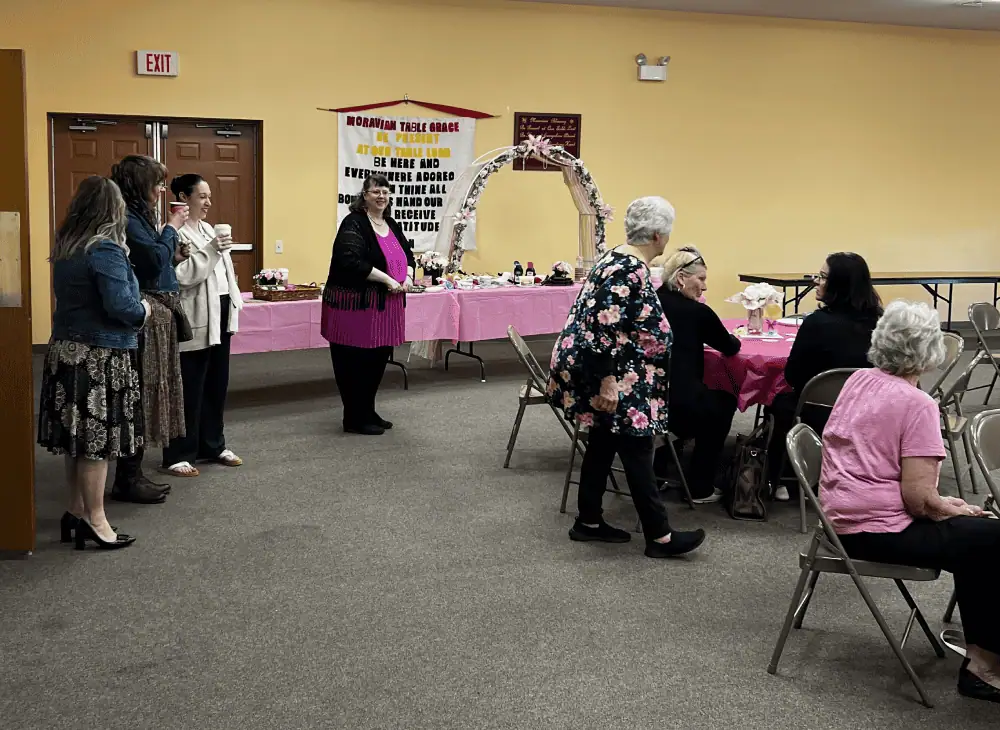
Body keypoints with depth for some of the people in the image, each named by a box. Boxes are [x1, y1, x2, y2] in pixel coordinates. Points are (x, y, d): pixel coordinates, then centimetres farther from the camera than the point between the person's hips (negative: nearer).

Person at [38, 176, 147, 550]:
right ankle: (94, 520, 5)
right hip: (100, 356, -8)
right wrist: (143, 310, -4)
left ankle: (77, 510, 23)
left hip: (66, 350, 8)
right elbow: (120, 306, -23)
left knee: (78, 435, 14)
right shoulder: (105, 249, -17)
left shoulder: (65, 247, 9)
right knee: (97, 438, -1)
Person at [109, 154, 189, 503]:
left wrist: (173, 250, 6)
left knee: (146, 395, 13)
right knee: (140, 395, -5)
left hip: (157, 316, 10)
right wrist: (172, 228, -10)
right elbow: (155, 259, -21)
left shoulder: (138, 216, 16)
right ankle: (127, 481, 3)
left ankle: (133, 474, 21)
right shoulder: (127, 220, -14)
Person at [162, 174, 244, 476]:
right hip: (196, 318, -9)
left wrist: (234, 301, 17)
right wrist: (211, 250, -25)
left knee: (217, 384, 14)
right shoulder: (176, 232, -12)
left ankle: (213, 445, 25)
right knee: (190, 389, -4)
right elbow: (182, 276, -22)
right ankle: (179, 454, 4)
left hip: (220, 313, 9)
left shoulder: (207, 229, 16)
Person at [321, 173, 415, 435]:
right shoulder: (354, 224, -11)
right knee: (355, 363, -2)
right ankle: (355, 419, 6)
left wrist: (408, 277, 0)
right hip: (357, 304, -8)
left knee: (377, 360, 13)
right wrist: (387, 279, -21)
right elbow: (351, 262, -23)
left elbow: (407, 254, 22)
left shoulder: (391, 225, 15)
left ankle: (368, 412, 25)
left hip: (385, 306, 8)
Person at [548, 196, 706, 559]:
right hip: (613, 376, -10)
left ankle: (589, 522, 23)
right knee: (637, 451, -5)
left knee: (603, 444, 15)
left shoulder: (625, 262, 11)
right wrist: (608, 383, -26)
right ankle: (659, 536, 1)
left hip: (613, 374, 10)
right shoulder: (627, 271, -20)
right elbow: (604, 328, -26)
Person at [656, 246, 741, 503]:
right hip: (679, 406, -6)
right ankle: (700, 488, 27)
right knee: (725, 401, 27)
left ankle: (654, 474, 35)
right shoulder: (698, 311, -4)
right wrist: (734, 338, 32)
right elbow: (730, 348, 12)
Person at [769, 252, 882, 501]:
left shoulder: (818, 322, -21)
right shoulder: (876, 320, -4)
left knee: (781, 403, 27)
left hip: (825, 419, -5)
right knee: (791, 399, 31)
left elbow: (793, 377, -9)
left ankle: (787, 482, 36)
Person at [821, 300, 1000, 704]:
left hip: (842, 518, 9)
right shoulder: (916, 404, -18)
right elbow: (919, 499, -23)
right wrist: (954, 510, -1)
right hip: (877, 530, -9)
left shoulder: (858, 380, 5)